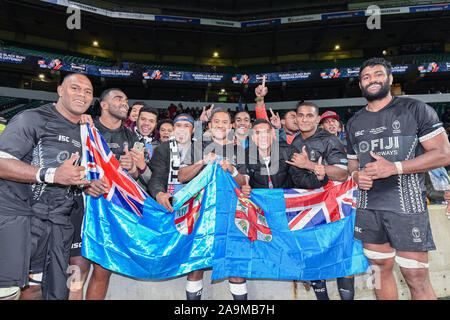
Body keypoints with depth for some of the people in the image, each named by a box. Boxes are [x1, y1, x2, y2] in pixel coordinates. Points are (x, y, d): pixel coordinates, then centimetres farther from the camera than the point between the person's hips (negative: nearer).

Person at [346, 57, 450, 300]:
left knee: (416, 277, -1)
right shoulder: (354, 123, 14)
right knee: (380, 268, 14)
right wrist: (356, 175, -2)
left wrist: (395, 167, -16)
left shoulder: (415, 109, 1)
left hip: (406, 205, -4)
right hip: (368, 207, 4)